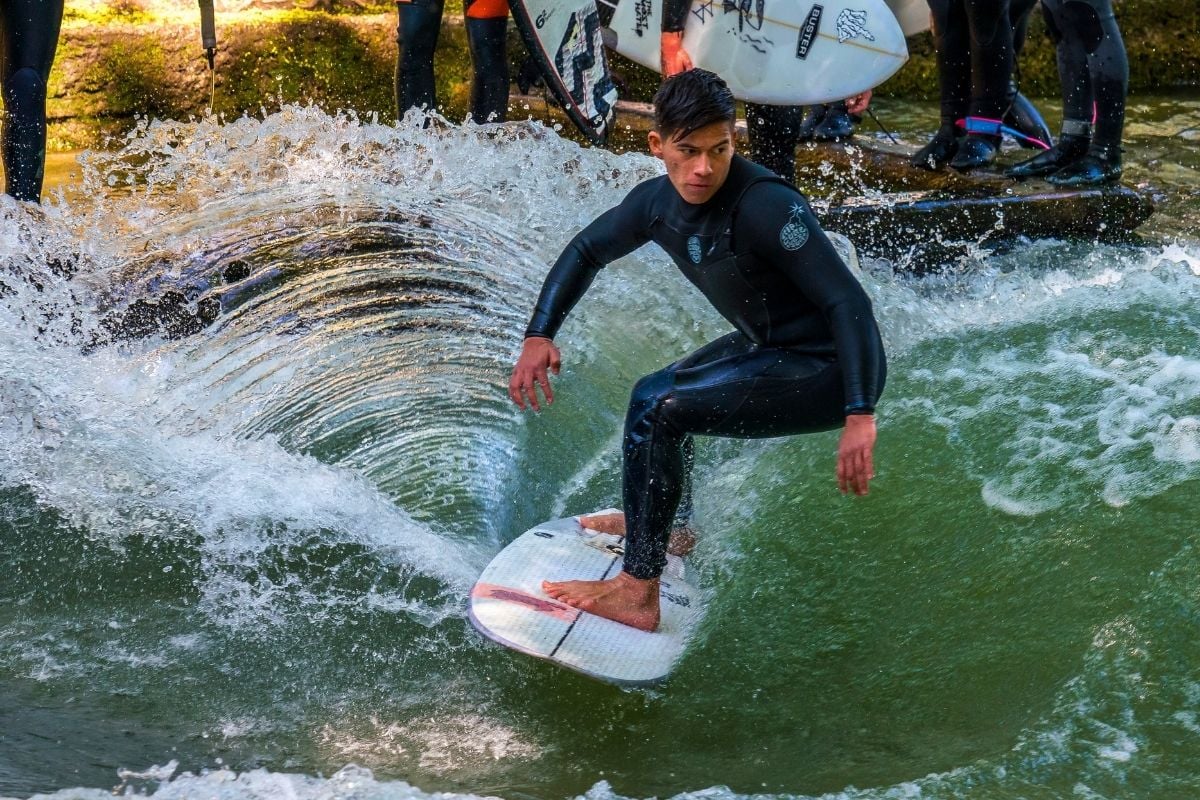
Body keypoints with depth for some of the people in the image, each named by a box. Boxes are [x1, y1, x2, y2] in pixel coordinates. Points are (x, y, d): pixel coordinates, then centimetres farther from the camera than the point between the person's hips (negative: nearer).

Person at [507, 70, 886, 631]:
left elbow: (849, 303, -32)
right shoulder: (658, 202, -4)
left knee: (657, 409, -19)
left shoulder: (766, 207, -28)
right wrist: (538, 336, 1)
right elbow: (585, 252, 14)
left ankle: (638, 591, -14)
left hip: (828, 369, -9)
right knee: (658, 391, 27)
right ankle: (670, 524, 51)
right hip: (771, 345, 9)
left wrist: (860, 416, -40)